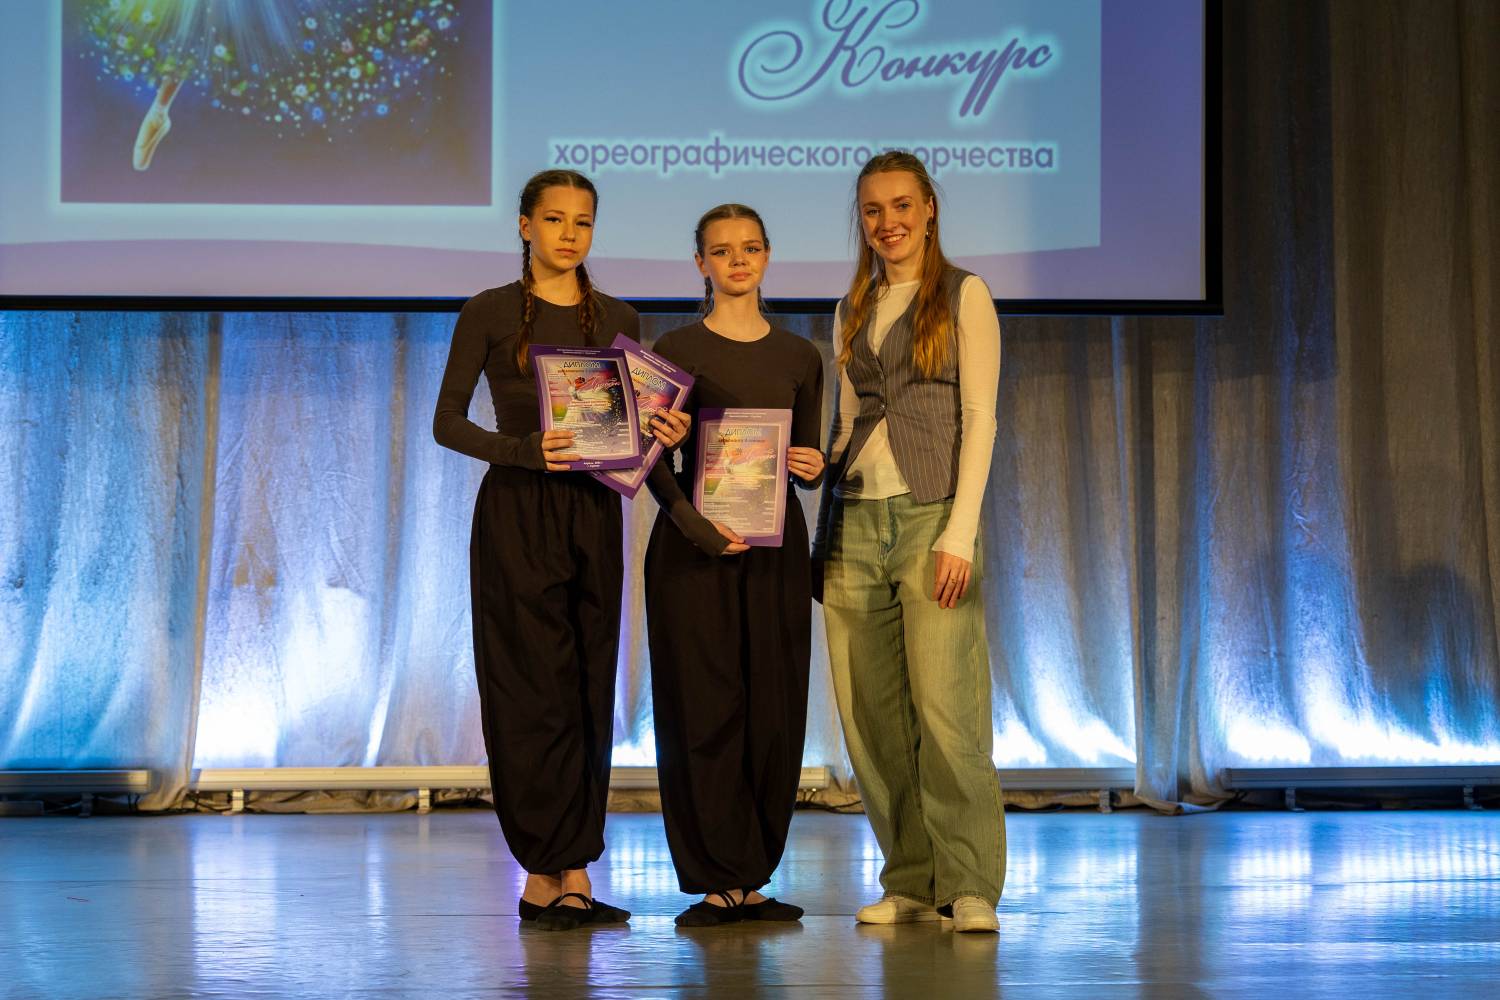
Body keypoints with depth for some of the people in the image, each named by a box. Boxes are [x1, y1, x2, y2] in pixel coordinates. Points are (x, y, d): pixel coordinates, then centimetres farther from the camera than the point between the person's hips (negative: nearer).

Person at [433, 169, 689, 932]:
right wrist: (523, 450, -21)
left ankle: (564, 870, 9)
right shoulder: (490, 313, 0)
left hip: (593, 512, 5)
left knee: (590, 688, 3)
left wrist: (666, 433, -8)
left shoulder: (617, 320, 12)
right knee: (536, 688, -6)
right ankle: (556, 873, -1)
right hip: (515, 515, -4)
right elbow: (447, 422, -6)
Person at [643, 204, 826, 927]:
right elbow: (654, 460, -3)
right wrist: (695, 523, -19)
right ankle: (720, 880, 2)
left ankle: (751, 875, 10)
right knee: (705, 709, -4)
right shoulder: (676, 350, 2)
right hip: (692, 545, -3)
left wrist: (813, 467, -7)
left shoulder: (799, 357, 12)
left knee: (774, 710, 2)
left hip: (775, 545, 3)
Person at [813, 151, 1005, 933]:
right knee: (869, 714, 3)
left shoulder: (963, 296, 1)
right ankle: (909, 882, 11)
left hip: (930, 516, -5)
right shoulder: (853, 310, 16)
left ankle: (969, 886, -4)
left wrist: (960, 532, -14)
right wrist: (823, 535, 13)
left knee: (946, 707, -10)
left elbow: (979, 416, -5)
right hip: (855, 521, 5)